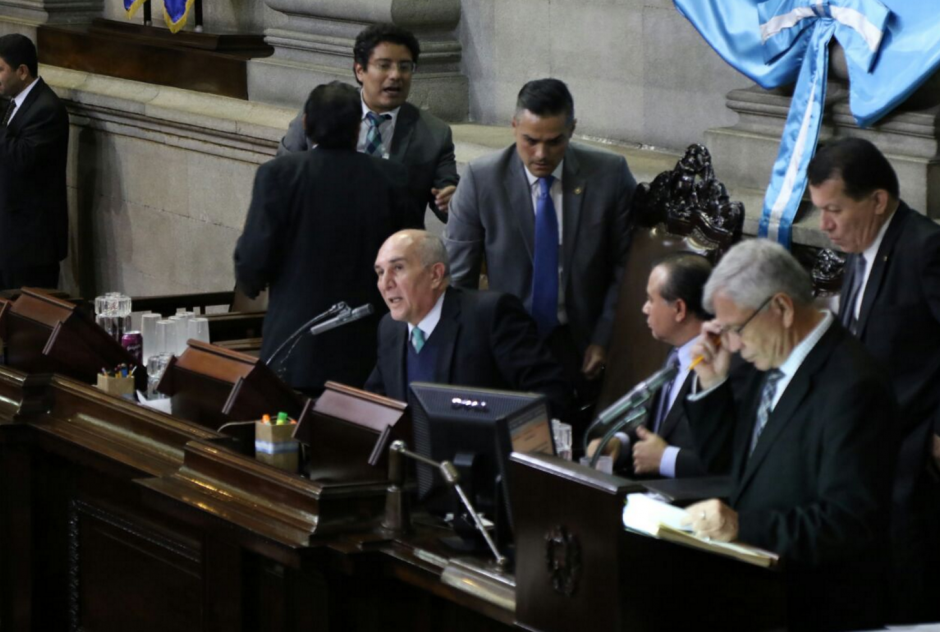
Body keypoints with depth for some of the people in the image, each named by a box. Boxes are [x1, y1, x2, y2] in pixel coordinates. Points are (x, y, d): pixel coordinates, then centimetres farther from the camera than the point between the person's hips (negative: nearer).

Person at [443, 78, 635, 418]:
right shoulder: (481, 179, -7)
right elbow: (457, 275, -4)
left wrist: (604, 339, -5)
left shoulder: (610, 175, -5)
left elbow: (626, 264, 1)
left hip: (577, 341, 0)